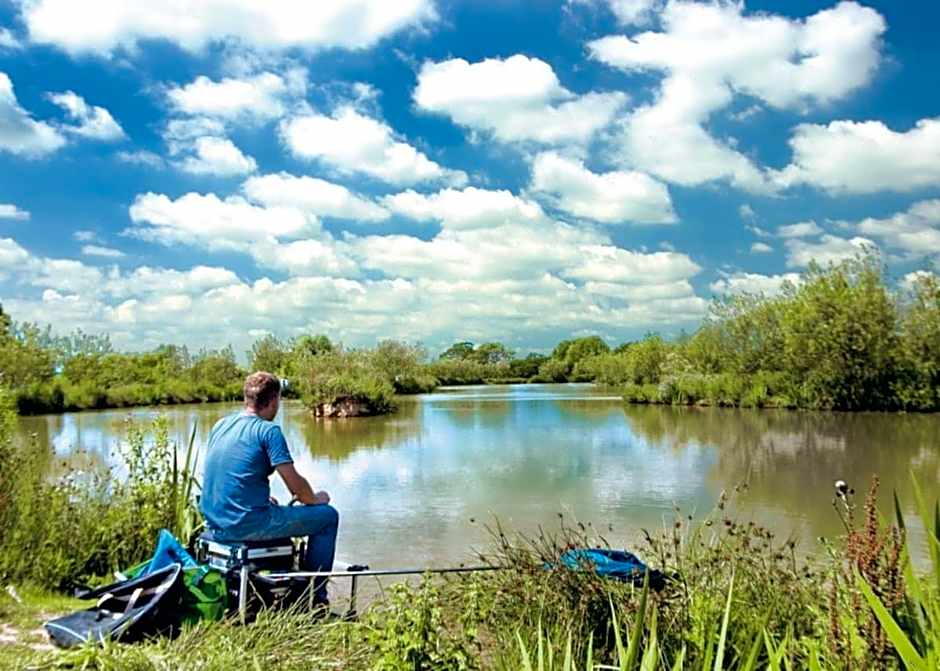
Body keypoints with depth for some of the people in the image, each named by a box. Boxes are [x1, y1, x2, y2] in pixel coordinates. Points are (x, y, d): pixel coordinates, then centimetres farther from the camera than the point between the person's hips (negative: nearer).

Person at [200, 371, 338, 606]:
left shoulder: (220, 425, 10)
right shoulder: (268, 430, -12)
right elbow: (295, 484, -14)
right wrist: (316, 499, 7)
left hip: (214, 524, 8)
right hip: (248, 524, -8)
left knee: (273, 509, 37)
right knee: (328, 516, 5)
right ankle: (315, 598, 12)